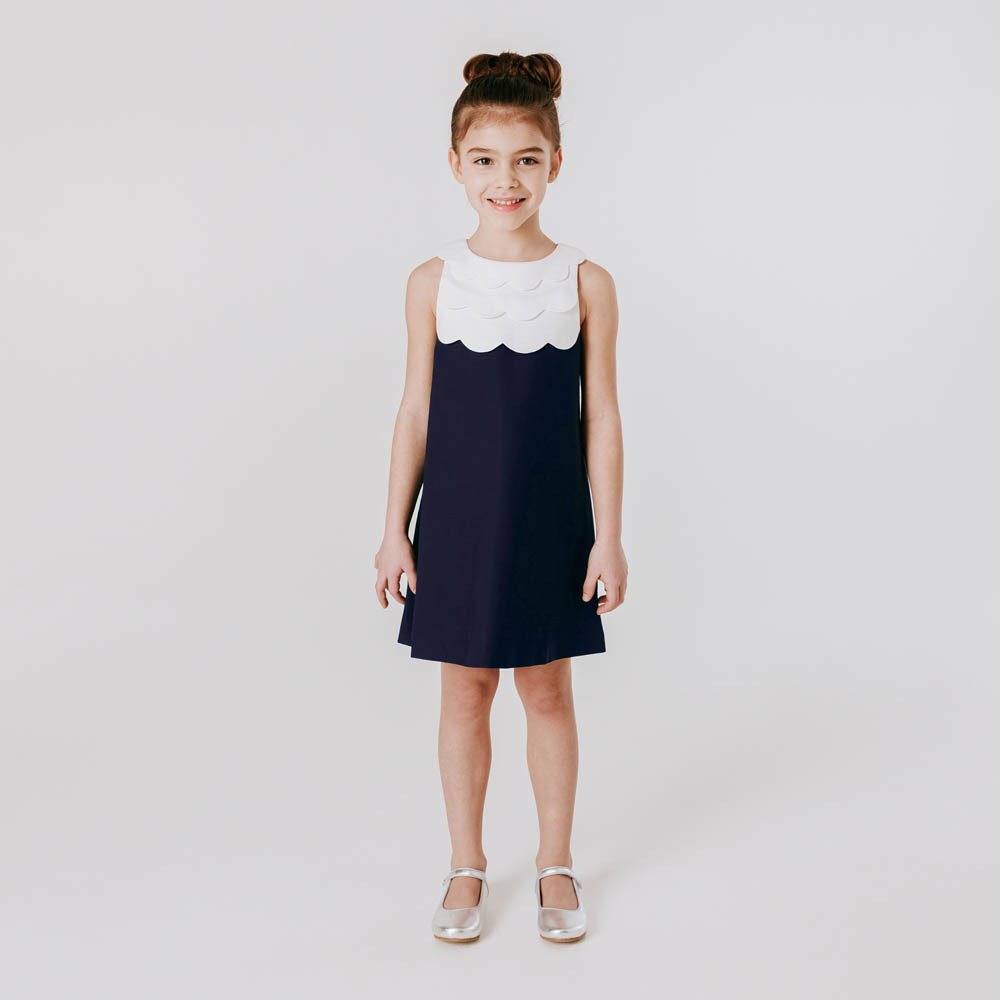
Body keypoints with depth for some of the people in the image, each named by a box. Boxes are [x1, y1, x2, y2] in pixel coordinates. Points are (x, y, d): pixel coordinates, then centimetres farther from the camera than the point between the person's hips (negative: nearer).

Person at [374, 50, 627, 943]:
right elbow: (416, 412, 2)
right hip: (458, 519, 1)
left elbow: (601, 417, -2)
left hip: (550, 520, 0)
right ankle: (468, 865, 27)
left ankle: (556, 862, 28)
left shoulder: (585, 282, -4)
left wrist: (608, 535, -4)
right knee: (466, 691, 10)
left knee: (548, 690, 10)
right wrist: (396, 529, 1)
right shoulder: (435, 282, -2)